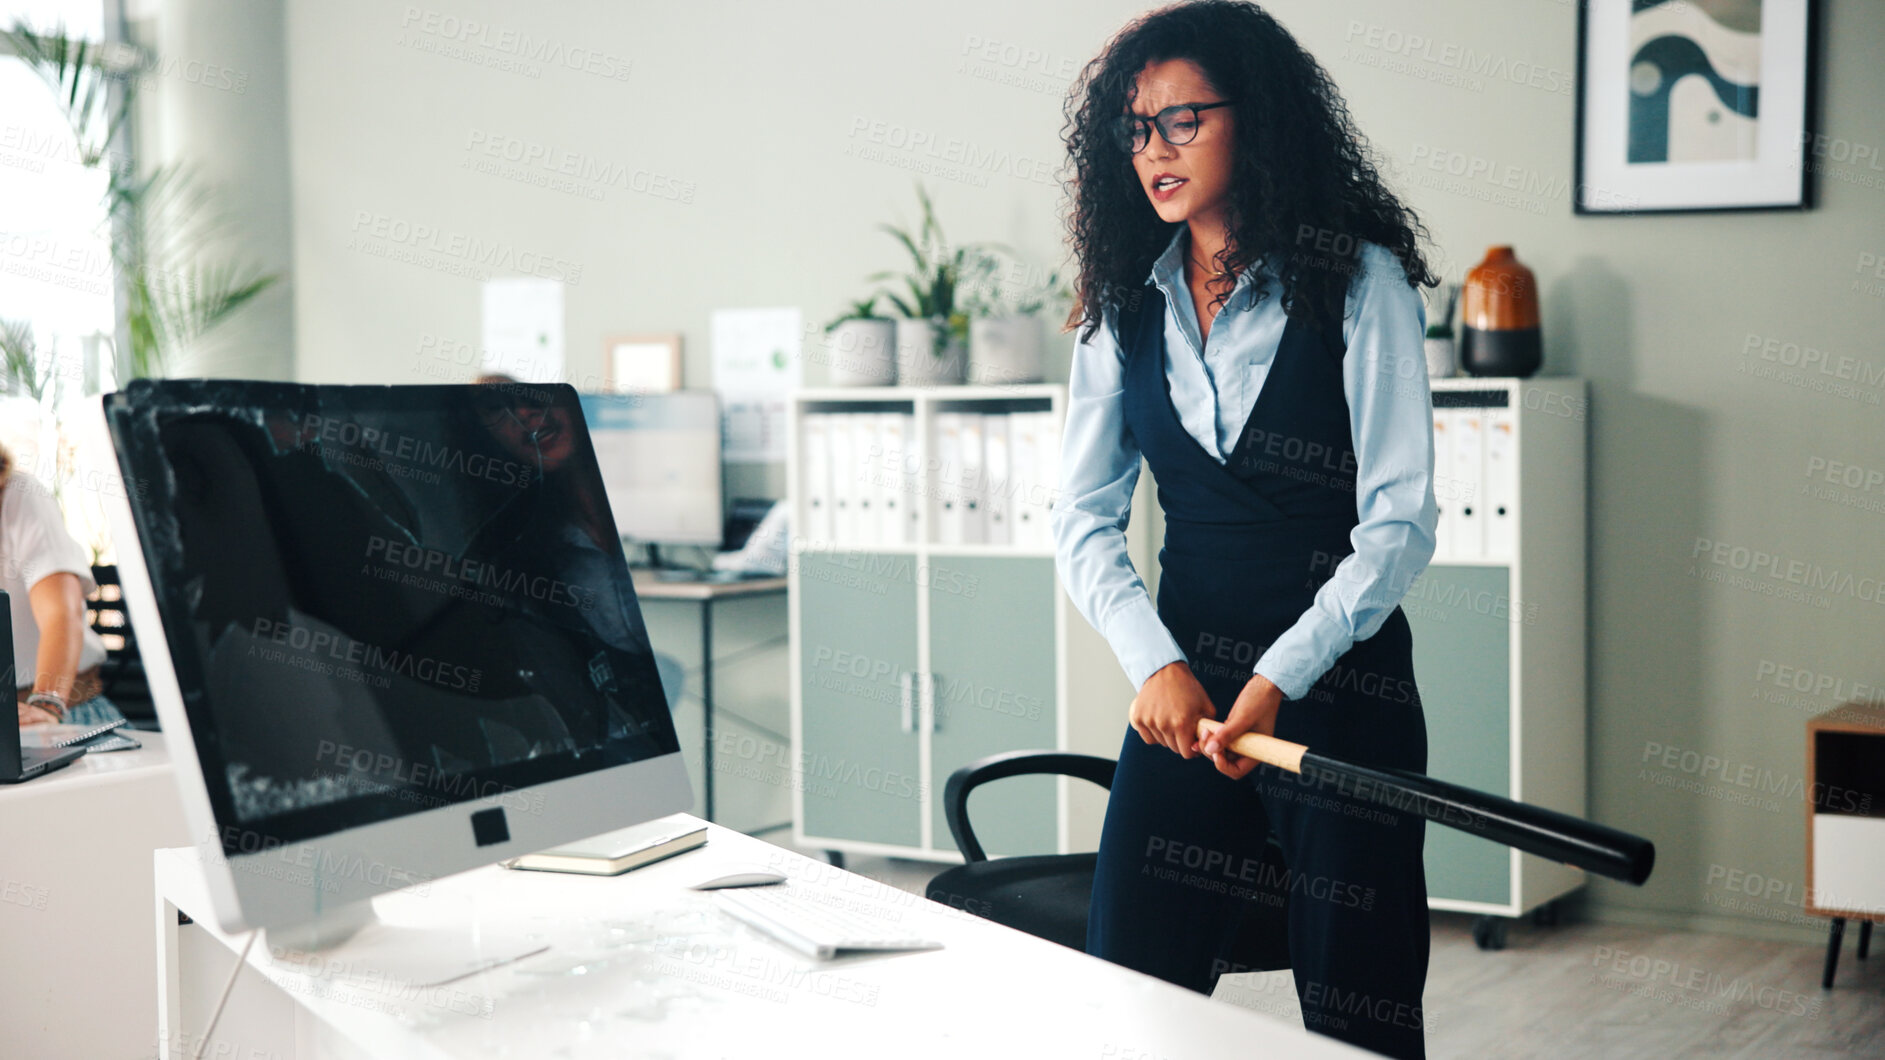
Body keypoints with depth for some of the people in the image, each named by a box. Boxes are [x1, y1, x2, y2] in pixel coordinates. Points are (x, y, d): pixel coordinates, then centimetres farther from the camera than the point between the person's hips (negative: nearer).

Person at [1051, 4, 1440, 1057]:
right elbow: (1085, 516, 4)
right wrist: (1157, 664, -12)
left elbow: (1400, 523, -10)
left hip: (1342, 684, -3)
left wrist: (1278, 678, -19)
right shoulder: (1128, 302, 8)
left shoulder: (1359, 283, -6)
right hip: (1183, 684, 4)